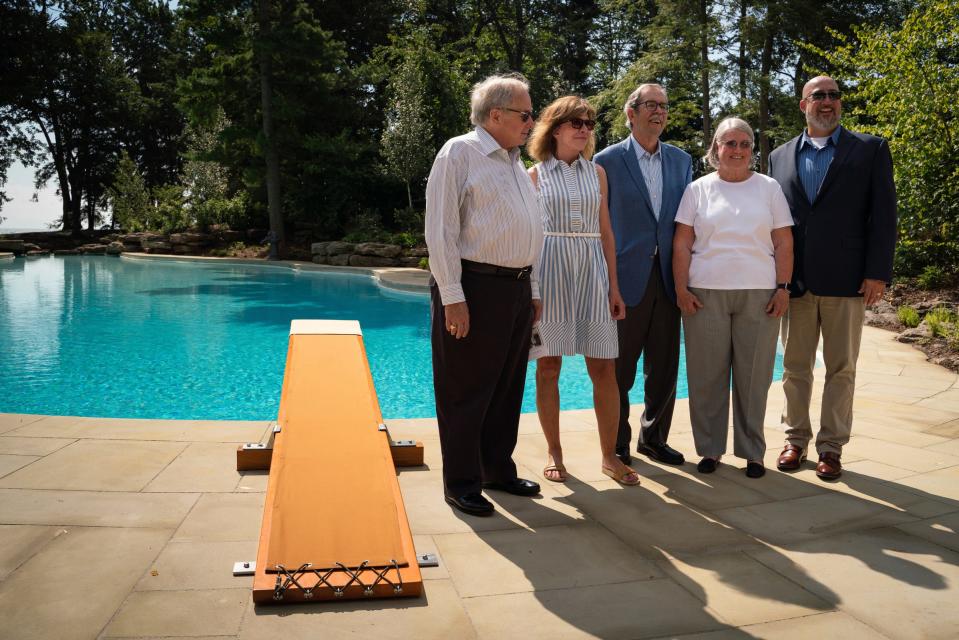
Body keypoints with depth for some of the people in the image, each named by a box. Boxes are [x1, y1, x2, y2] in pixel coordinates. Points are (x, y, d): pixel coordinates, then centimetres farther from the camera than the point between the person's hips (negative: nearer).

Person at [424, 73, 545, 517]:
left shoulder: (515, 164, 18)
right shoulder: (459, 153, -6)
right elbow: (440, 231, -13)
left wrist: (532, 290, 18)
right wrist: (452, 297, -18)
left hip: (516, 288, 8)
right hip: (474, 286, -8)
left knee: (507, 388, 15)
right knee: (466, 392, 1)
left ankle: (498, 470, 29)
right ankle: (462, 484, 12)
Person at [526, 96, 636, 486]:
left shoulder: (597, 173, 13)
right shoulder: (536, 175, 6)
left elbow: (606, 231, 13)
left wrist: (614, 285, 7)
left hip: (591, 269, 2)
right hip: (549, 268, -2)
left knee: (604, 367, -1)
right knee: (549, 365, 2)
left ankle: (609, 455, 10)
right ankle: (553, 452, 15)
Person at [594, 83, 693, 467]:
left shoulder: (681, 160, 11)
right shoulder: (607, 161, -3)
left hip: (667, 278, 5)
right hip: (626, 278, -4)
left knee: (664, 368, 11)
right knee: (619, 370, 6)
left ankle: (653, 439, 28)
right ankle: (617, 445, 21)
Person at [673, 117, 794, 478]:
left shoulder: (769, 188, 9)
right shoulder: (698, 189, 8)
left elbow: (784, 244, 7)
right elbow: (682, 244, 4)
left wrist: (783, 288, -2)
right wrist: (681, 289, -4)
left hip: (758, 294, 0)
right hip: (705, 294, 0)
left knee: (753, 376, 4)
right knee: (707, 374, 3)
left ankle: (752, 452, 17)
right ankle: (710, 449, 16)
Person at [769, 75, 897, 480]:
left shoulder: (870, 150, 5)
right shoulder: (780, 157, 12)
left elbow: (883, 215, -1)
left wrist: (877, 272, -9)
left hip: (846, 280, -2)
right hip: (795, 281, 2)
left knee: (841, 369, 5)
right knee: (795, 368, 9)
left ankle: (831, 446, 15)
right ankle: (796, 439, 22)